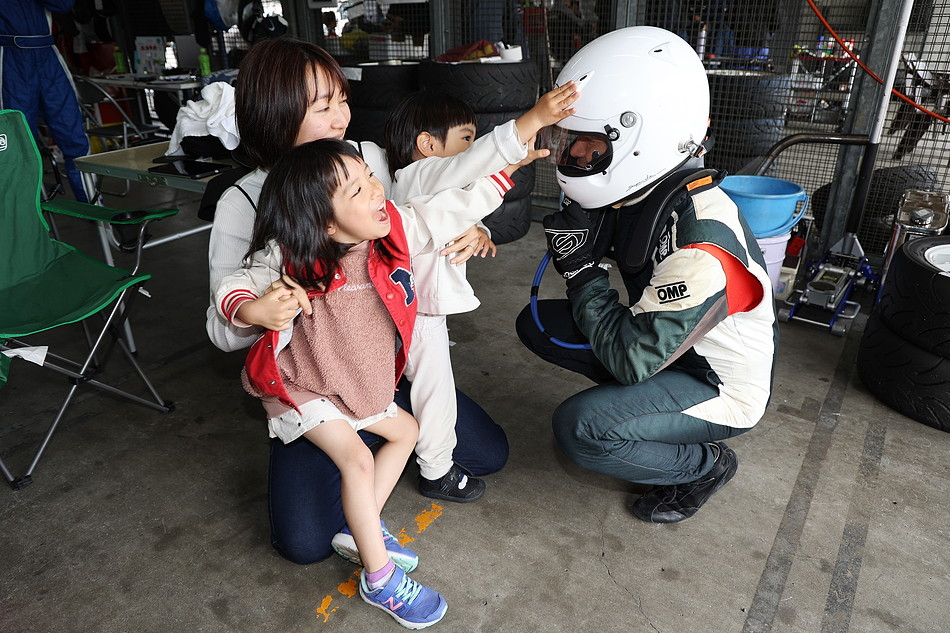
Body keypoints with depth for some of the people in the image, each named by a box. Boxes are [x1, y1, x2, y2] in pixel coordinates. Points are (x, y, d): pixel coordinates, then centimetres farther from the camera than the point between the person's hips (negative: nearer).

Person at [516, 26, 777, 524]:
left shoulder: (702, 248, -35)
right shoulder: (639, 192, -11)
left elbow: (631, 360, -31)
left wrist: (580, 268, -25)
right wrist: (579, 228, -21)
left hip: (721, 389, -7)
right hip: (661, 341, 8)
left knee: (578, 428, -26)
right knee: (537, 323, -1)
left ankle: (707, 464, 1)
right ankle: (647, 406, 11)